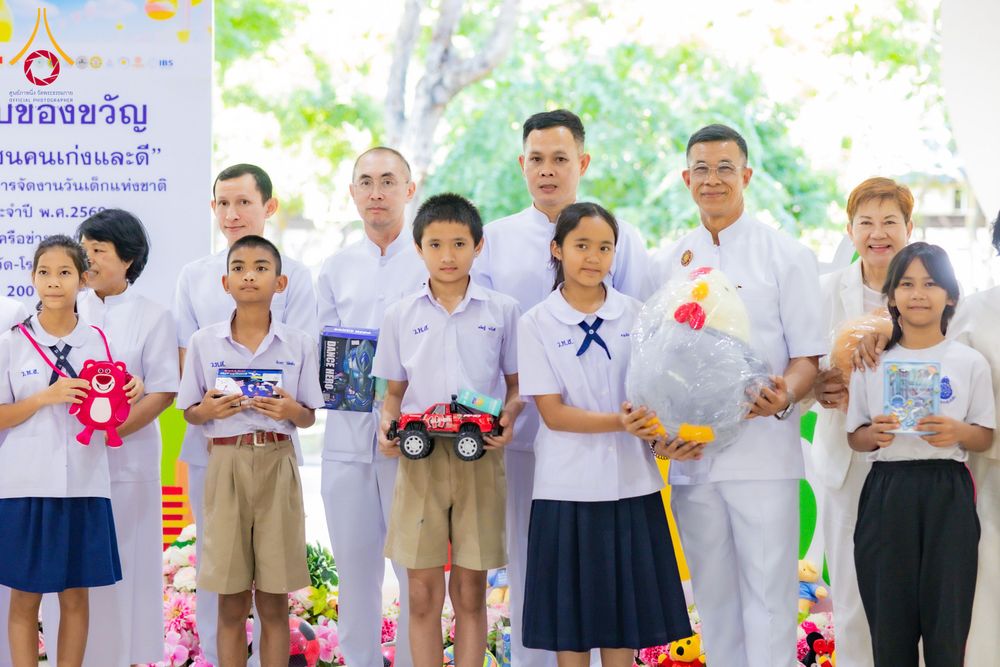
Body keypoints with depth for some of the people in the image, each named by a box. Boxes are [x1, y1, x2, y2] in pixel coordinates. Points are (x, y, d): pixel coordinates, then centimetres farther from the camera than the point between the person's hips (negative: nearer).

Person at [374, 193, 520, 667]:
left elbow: (517, 384, 9)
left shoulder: (502, 311, 4)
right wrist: (387, 426, -8)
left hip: (480, 459, -1)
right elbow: (394, 392, 12)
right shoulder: (401, 315, 7)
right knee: (423, 593, 1)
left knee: (470, 592, 4)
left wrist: (508, 415, -12)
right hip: (419, 457, 1)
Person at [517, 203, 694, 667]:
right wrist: (621, 423, -23)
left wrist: (664, 438, -18)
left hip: (630, 487, 2)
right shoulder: (536, 325, -2)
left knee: (624, 620, 5)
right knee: (570, 623, 2)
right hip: (568, 489, -2)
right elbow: (553, 412, -8)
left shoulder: (636, 317, 5)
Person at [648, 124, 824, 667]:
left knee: (769, 599, -6)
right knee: (714, 597, 9)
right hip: (692, 454, 4)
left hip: (763, 453, -4)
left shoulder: (787, 256, 3)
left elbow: (808, 356, 0)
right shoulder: (667, 265, 13)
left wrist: (783, 398, -21)